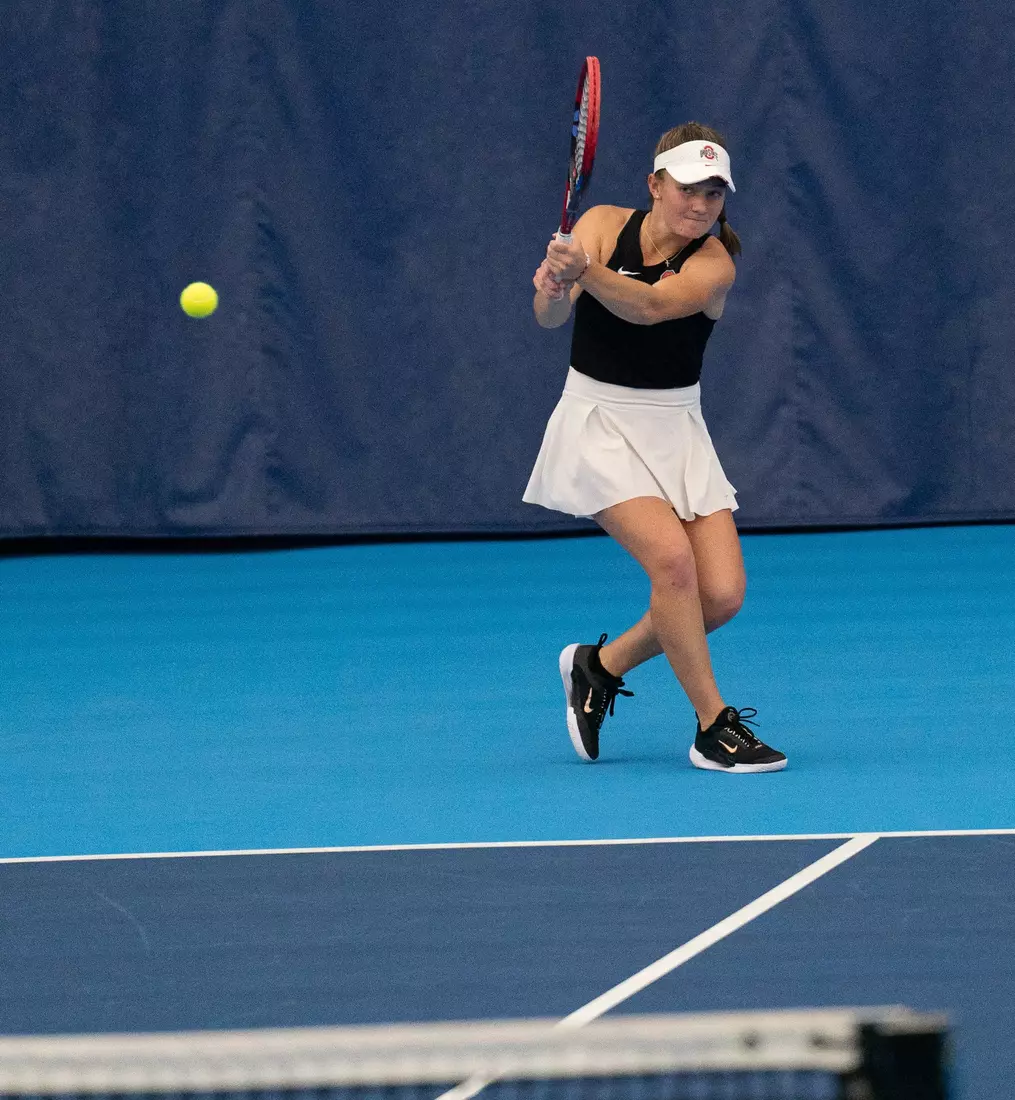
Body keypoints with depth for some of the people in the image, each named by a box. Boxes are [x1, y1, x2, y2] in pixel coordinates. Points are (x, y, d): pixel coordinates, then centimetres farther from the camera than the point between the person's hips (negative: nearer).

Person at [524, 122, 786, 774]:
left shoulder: (714, 262, -11)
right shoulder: (604, 224, -7)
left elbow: (650, 306, -33)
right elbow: (551, 316, -22)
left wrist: (586, 272, -51)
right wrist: (554, 288, -46)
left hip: (676, 431, 2)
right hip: (598, 423, -2)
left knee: (722, 595, -9)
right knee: (671, 556, -24)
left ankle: (602, 666, 17)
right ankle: (714, 726, -13)